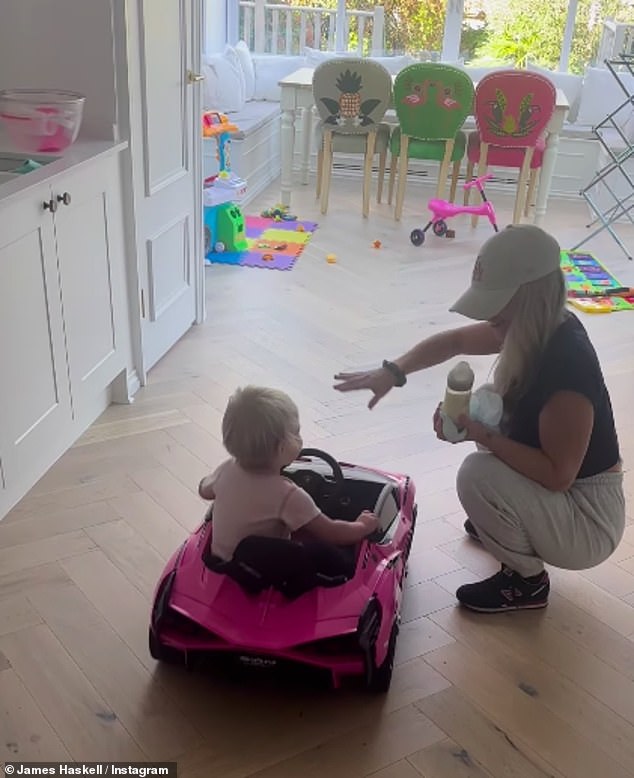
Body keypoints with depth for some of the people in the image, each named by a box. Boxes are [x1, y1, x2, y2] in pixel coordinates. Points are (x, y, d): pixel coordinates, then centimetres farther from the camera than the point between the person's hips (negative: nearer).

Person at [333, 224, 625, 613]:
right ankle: (499, 524, 24)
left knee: (478, 476, -27)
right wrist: (393, 371, -5)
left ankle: (527, 581, -1)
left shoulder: (568, 363, -32)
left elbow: (557, 475, -29)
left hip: (588, 518, -9)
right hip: (558, 494, 9)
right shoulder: (540, 328, -5)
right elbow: (455, 340, 6)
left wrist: (482, 436, -28)